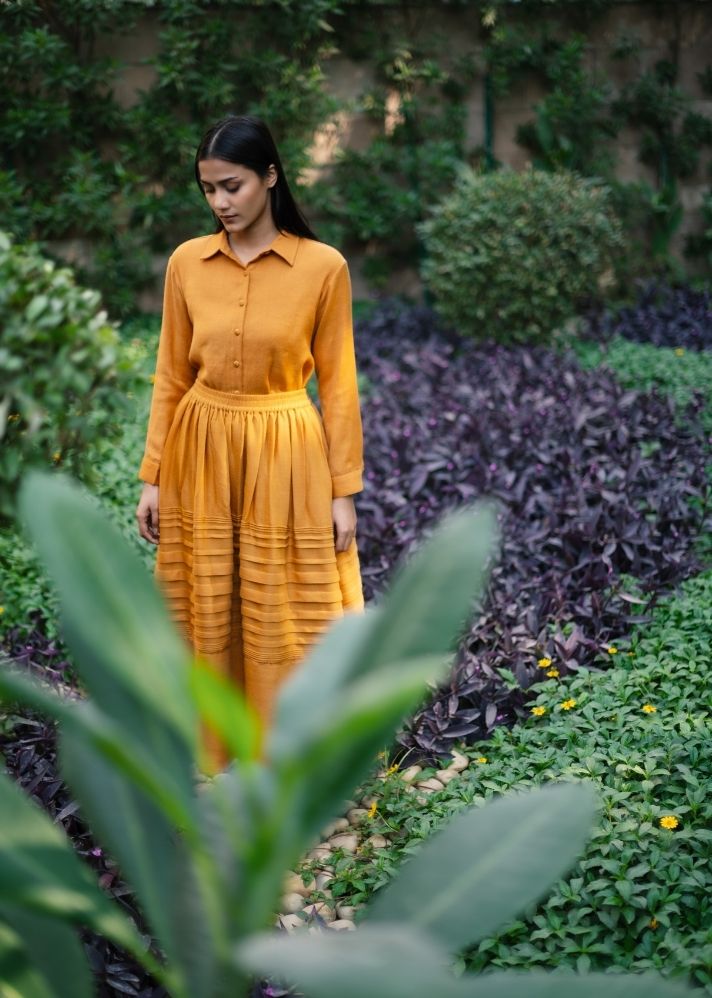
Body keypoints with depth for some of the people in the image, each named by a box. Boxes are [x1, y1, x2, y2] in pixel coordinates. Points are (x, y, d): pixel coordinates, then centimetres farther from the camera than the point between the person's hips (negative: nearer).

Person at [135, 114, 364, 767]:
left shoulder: (323, 266, -8)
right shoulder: (186, 262, 0)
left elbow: (338, 383, -4)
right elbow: (171, 376, 5)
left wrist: (344, 491, -4)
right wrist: (152, 477, 3)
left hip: (284, 458, -3)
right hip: (201, 453, 3)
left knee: (286, 618, 5)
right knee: (205, 616, 10)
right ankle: (214, 756, 28)